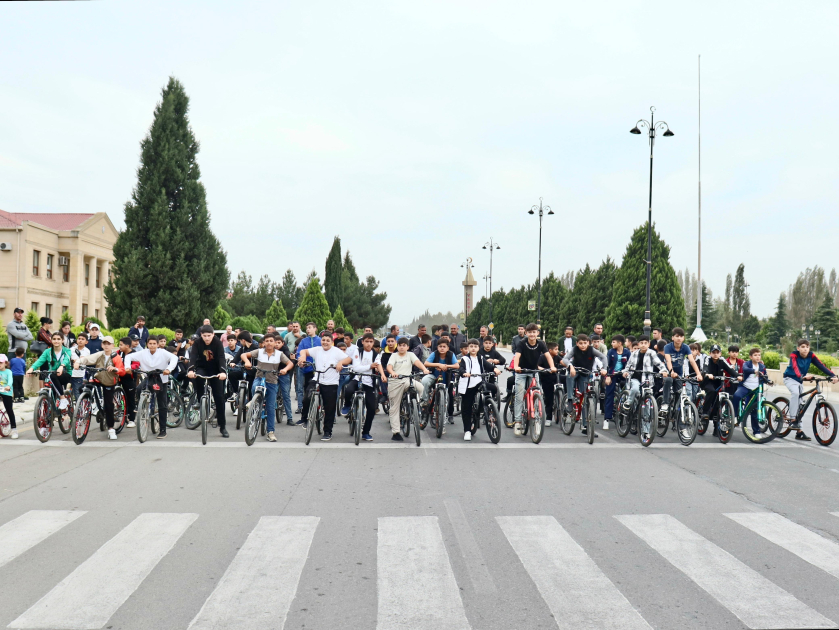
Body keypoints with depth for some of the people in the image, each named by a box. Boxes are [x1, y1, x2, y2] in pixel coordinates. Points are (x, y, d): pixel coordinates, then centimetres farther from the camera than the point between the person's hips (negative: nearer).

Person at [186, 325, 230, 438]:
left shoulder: (218, 343, -18)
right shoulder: (197, 343, -15)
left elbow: (221, 357, -30)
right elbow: (193, 356, -29)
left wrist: (223, 372, -48)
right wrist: (190, 370, -48)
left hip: (215, 371, 0)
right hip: (202, 368, 0)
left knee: (219, 397, -4)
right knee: (198, 377, -36)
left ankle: (223, 427, 4)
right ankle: (199, 401, -14)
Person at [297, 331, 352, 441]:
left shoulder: (336, 351, -2)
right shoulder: (317, 350, 7)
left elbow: (348, 359, -10)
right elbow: (304, 351, 9)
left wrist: (341, 362, -30)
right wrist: (303, 356, -13)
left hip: (331, 384, -1)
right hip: (316, 381, 2)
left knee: (329, 409, 5)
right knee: (307, 399, -21)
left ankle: (327, 432, 19)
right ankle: (305, 418, 7)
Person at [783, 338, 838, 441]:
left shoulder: (811, 356, -13)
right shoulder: (794, 356, -24)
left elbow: (821, 365, -24)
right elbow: (795, 367, -41)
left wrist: (832, 375, -38)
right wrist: (802, 377, -60)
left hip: (799, 380, 5)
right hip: (790, 378, -5)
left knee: (800, 404, 5)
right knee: (795, 392, -34)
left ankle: (799, 431, 11)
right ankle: (793, 420, -29)